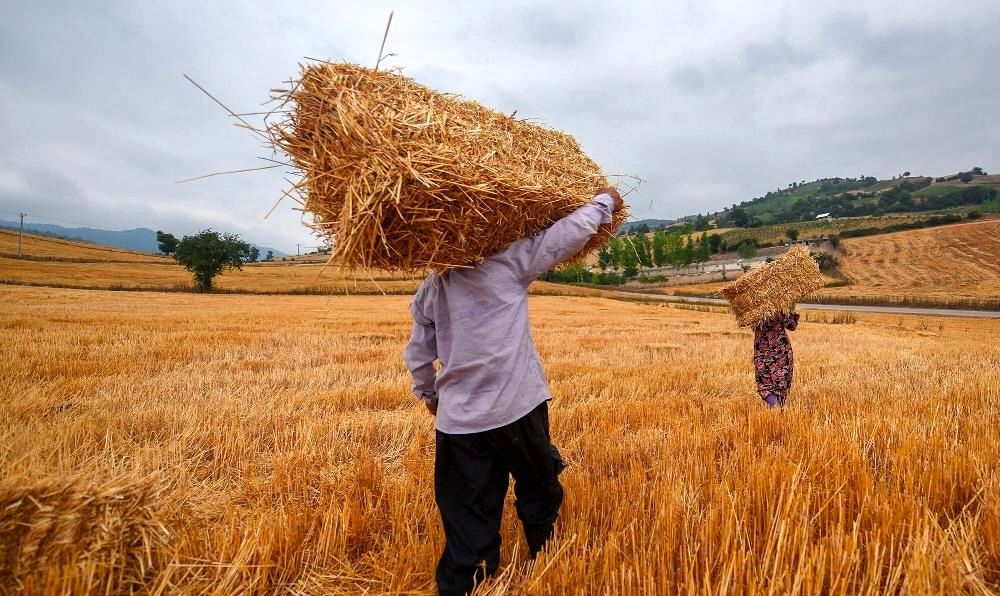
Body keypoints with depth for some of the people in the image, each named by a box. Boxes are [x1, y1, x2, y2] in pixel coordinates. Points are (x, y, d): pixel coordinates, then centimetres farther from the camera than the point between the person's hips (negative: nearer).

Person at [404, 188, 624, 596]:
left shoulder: (429, 289, 7)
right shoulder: (508, 261, -8)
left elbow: (418, 355, 13)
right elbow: (567, 235, -5)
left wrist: (428, 394, 30)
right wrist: (604, 202, 12)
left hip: (457, 419, 3)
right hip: (516, 409, -3)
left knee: (467, 516, 14)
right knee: (538, 489, 23)